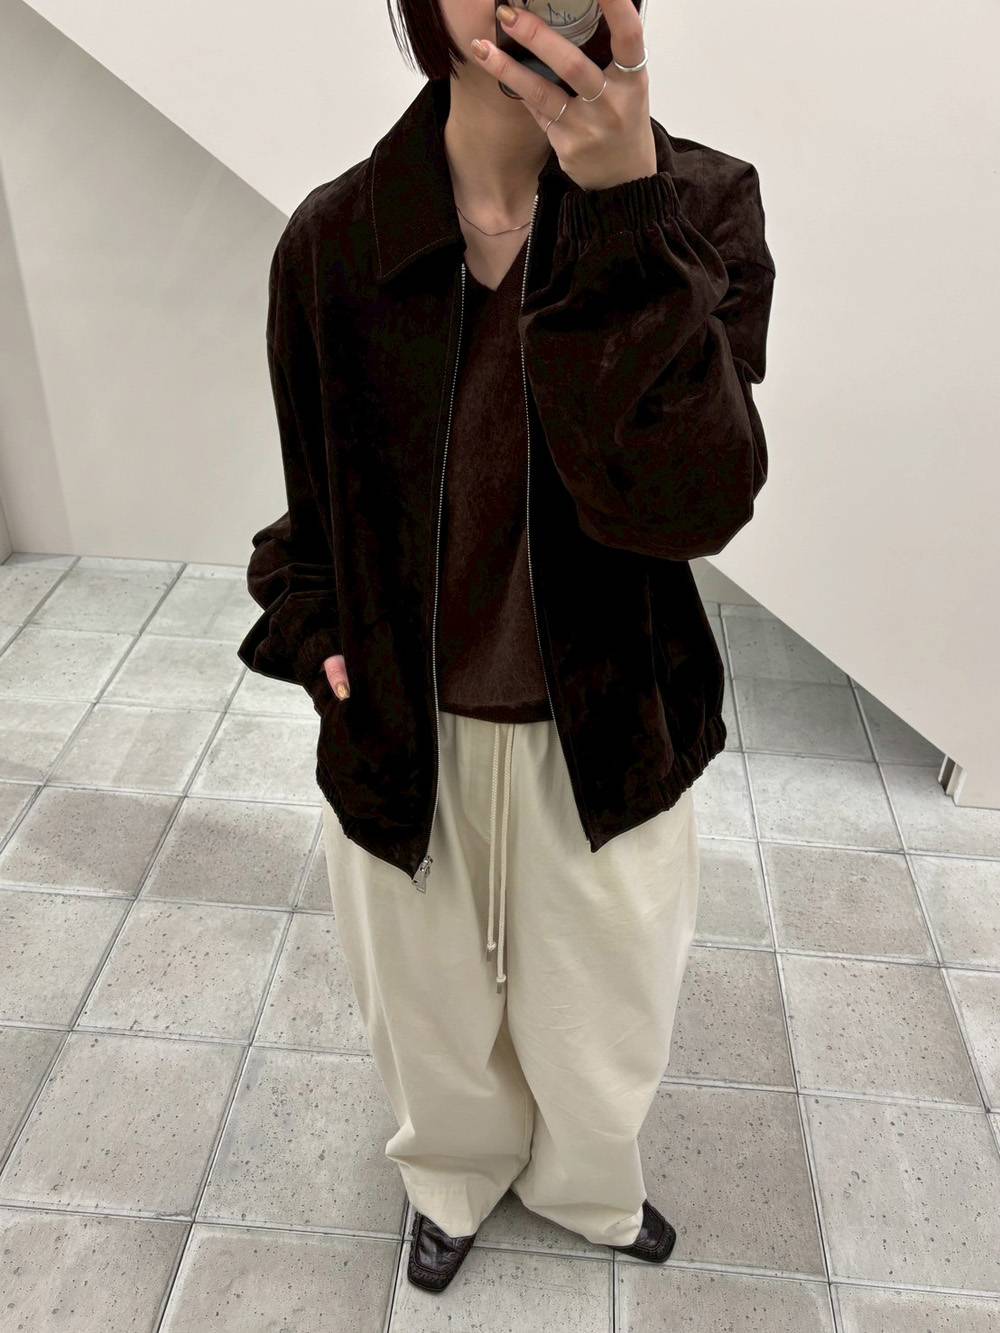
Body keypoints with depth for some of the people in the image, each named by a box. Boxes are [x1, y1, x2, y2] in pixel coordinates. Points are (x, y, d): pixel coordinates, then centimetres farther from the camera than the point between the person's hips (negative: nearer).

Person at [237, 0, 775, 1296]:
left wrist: (627, 216, -35)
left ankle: (587, 1187, 60)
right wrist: (315, 638, -8)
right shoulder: (333, 236, -10)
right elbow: (313, 498, 4)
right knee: (429, 1000, 24)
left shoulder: (700, 205, -13)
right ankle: (455, 1178, 61)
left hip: (604, 736, 0)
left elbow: (694, 499, -28)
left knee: (601, 1008, 23)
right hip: (400, 735, 1)